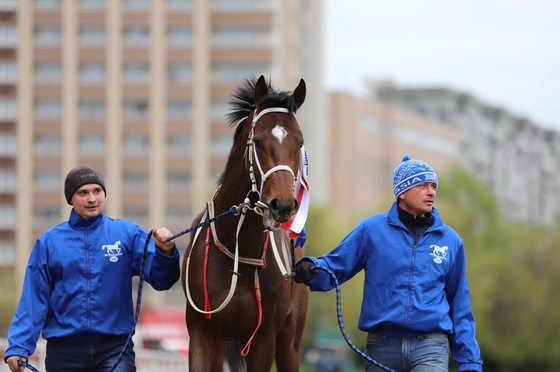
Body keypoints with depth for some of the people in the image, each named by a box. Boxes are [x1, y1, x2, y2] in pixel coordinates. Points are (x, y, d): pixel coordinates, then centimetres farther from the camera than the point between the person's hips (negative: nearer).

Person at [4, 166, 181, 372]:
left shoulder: (128, 233, 2)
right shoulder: (49, 241, 3)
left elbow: (159, 279, -5)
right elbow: (34, 298, 1)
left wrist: (165, 253, -26)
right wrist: (19, 346, -8)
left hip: (115, 347, -1)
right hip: (64, 348, 1)